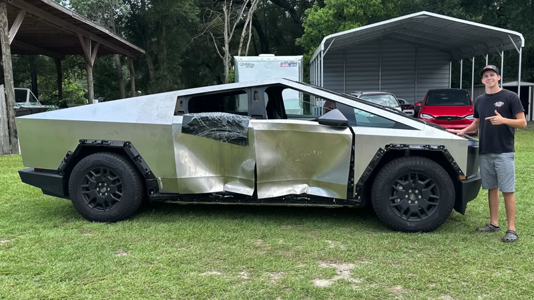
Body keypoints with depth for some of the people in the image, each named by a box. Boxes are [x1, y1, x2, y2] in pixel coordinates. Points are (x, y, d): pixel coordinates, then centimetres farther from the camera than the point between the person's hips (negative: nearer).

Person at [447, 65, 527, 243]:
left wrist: (503, 120, -23)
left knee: (507, 191, -4)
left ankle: (511, 229, 2)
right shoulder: (479, 101, 12)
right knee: (491, 188, 11)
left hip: (504, 152, -5)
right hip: (485, 152, 5)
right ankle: (493, 224, 20)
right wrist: (462, 131, 5)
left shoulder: (510, 97, -4)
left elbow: (522, 122, -7)